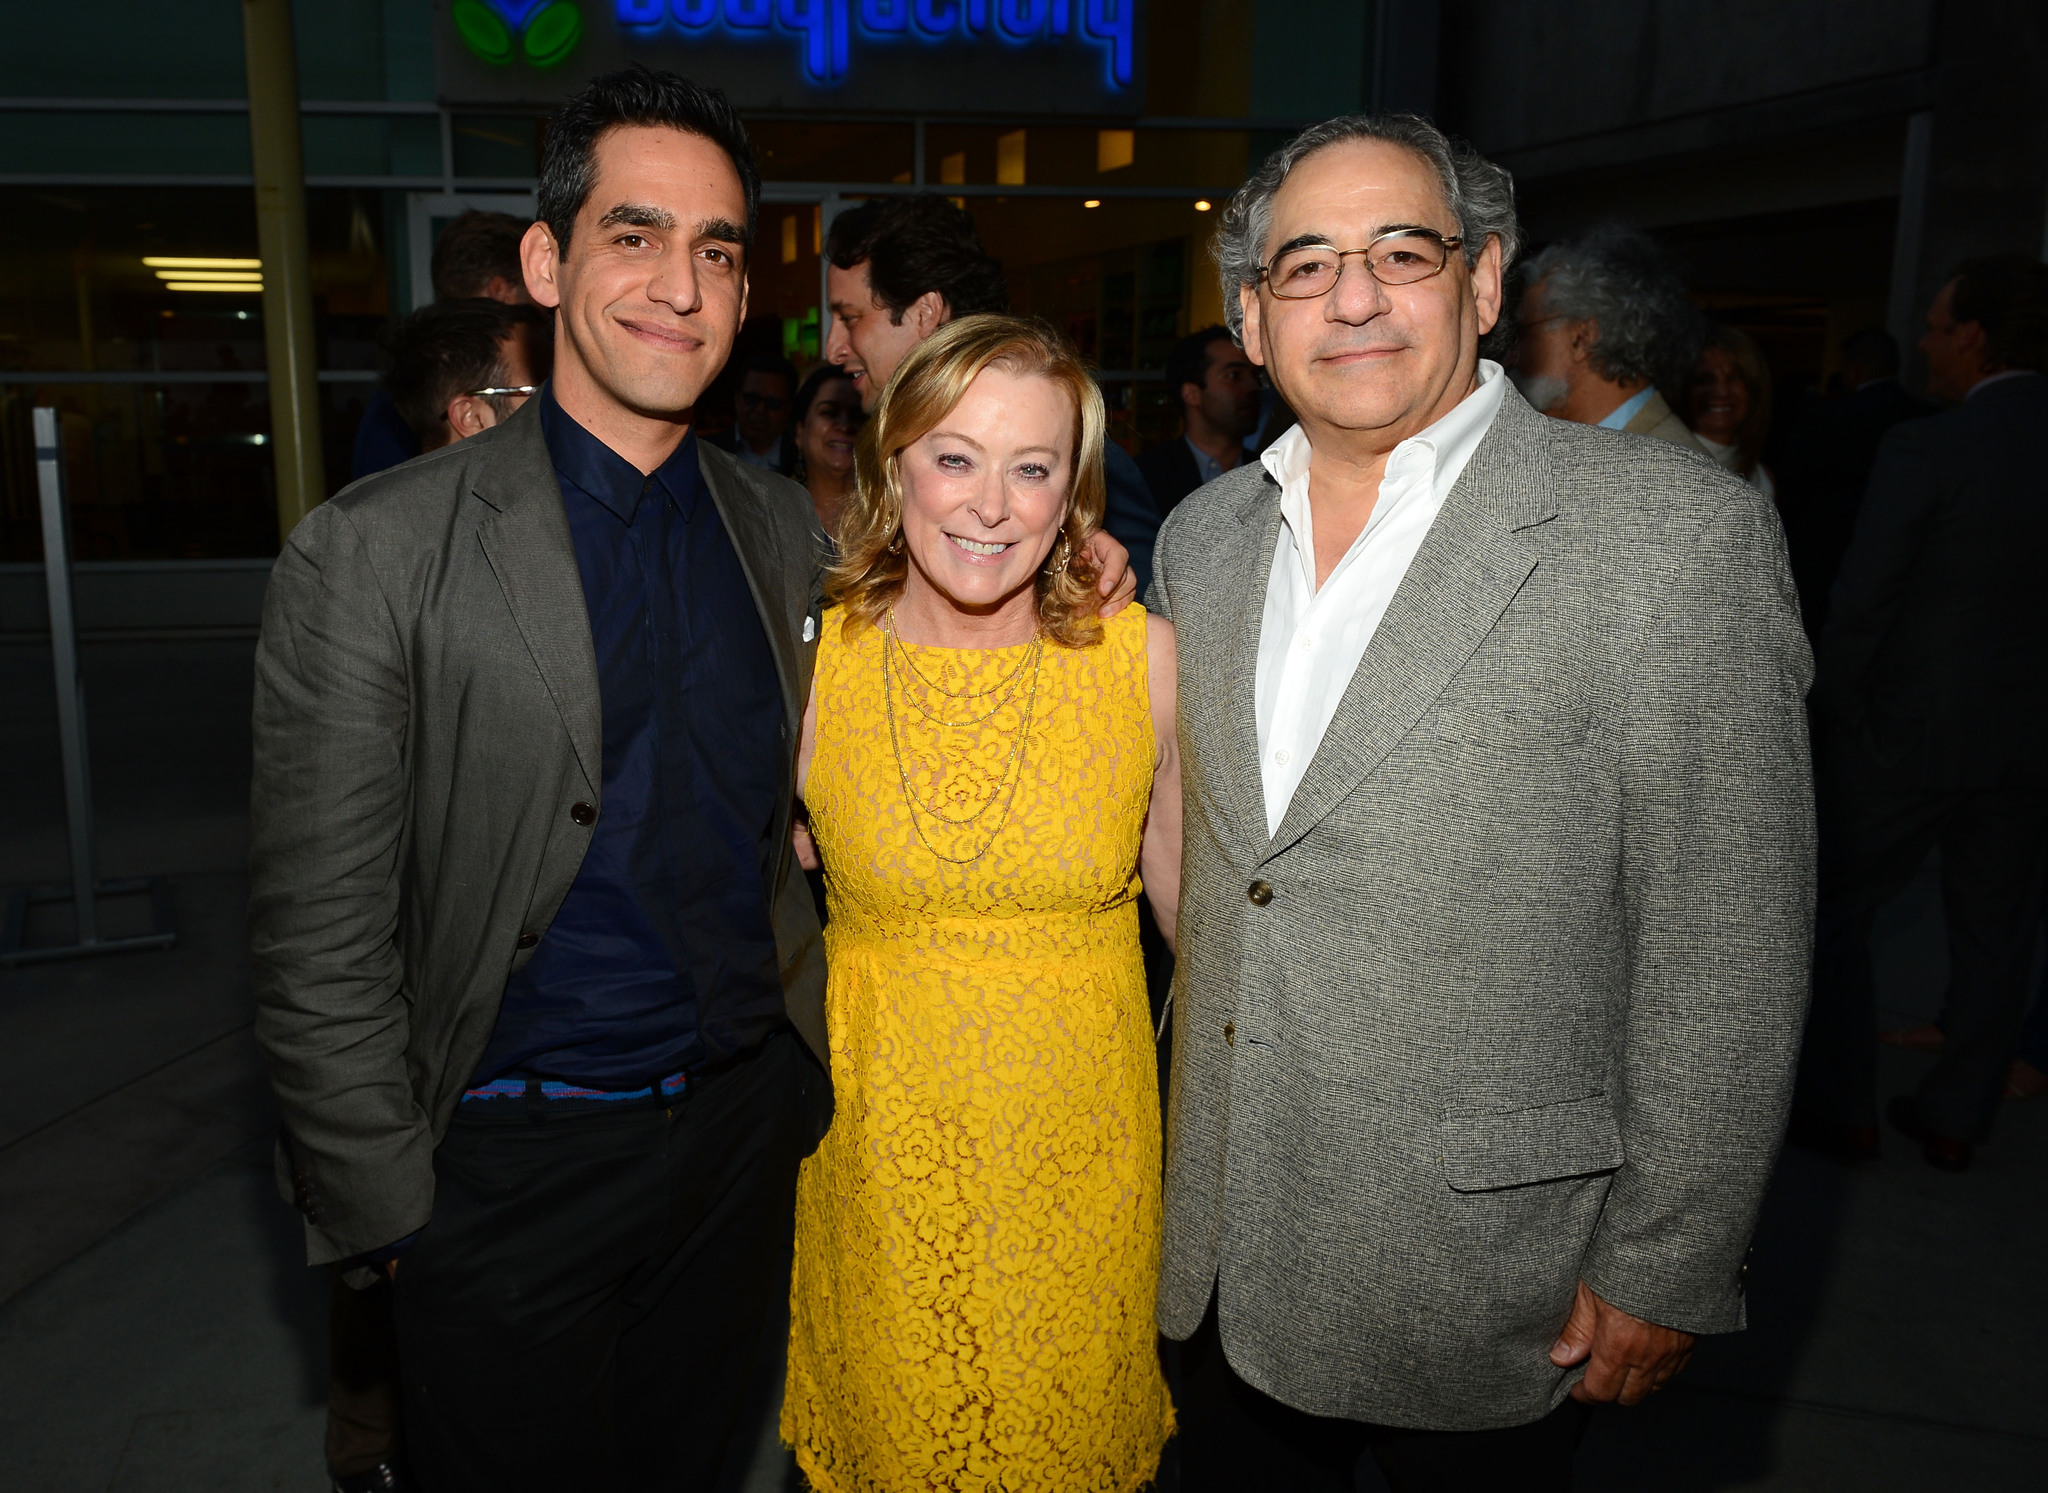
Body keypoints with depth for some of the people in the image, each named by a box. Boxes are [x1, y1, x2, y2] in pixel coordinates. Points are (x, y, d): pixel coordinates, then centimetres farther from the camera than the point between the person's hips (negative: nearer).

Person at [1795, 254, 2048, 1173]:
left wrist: (1832, 713, -1)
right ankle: (1956, 1119, 27)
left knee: (1833, 909, 11)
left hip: (1909, 728, -5)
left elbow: (1861, 604, -14)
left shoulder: (1924, 449, -16)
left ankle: (1840, 1110, 17)